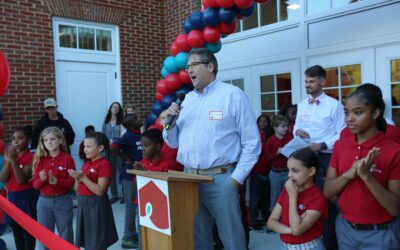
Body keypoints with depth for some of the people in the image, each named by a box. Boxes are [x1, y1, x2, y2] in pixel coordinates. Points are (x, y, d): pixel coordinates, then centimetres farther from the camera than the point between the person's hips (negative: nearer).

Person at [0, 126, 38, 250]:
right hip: (11, 195, 6)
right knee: (15, 227, 15)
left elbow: (21, 179, -21)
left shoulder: (31, 157, -12)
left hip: (26, 196, -6)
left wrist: (14, 160, -26)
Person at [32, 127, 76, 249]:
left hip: (63, 201, -2)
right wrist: (41, 180, -21)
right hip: (44, 201, 3)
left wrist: (57, 181, -27)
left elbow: (72, 181, -11)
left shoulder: (67, 158, -8)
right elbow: (35, 184, 0)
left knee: (66, 235, 12)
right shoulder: (40, 159, 1)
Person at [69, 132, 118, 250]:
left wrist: (83, 177, -22)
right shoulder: (87, 164, 11)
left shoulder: (105, 164, -14)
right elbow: (77, 190, 12)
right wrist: (77, 178, -7)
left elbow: (100, 191, -22)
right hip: (83, 204, 8)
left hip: (96, 205, -8)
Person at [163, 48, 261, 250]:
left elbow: (252, 143, -7)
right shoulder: (187, 99, 13)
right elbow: (173, 142, 16)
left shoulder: (232, 95, -4)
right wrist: (170, 121, -3)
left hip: (220, 179, -5)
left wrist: (236, 178, -11)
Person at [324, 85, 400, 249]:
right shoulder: (340, 145, -3)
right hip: (345, 228, 4)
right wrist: (348, 174, -21)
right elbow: (327, 192, -4)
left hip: (380, 234, -4)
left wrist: (366, 175, -29)